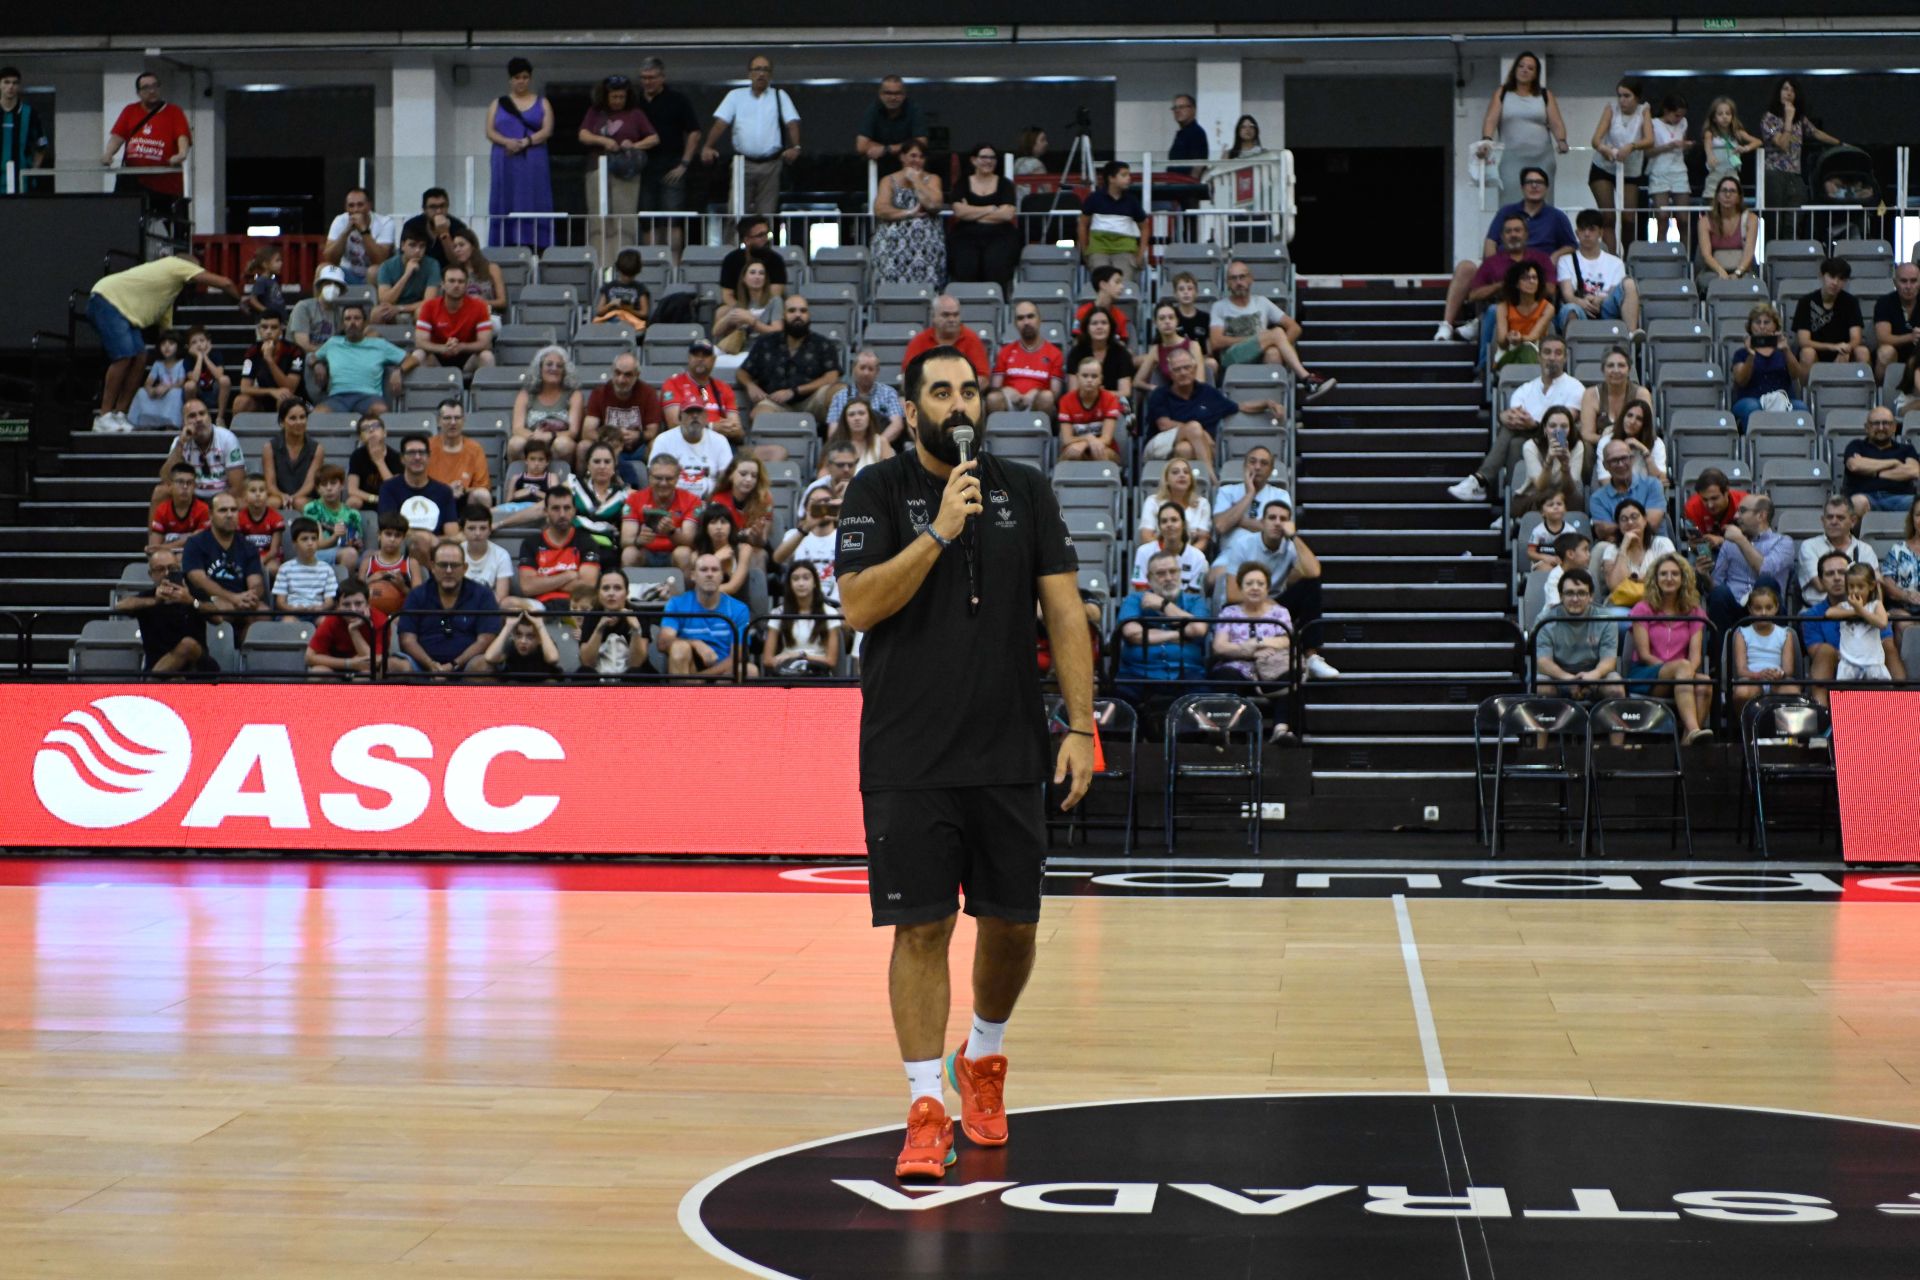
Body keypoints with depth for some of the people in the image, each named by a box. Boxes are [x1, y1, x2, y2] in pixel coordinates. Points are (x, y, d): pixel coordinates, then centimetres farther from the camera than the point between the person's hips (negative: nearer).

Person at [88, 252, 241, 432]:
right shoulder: (178, 265, -2)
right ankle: (104, 418, -17)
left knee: (140, 357, 4)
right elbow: (225, 283, -5)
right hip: (106, 298, -10)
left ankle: (118, 416, 6)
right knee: (124, 356, -20)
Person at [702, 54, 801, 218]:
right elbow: (720, 123, 1)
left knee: (767, 213, 0)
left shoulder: (780, 96, 12)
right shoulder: (735, 96, 11)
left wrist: (795, 147, -18)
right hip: (743, 164, 0)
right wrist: (708, 147, -15)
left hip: (771, 165, 0)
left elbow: (792, 123, 1)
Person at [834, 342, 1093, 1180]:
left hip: (1009, 754, 3)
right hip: (908, 757, -3)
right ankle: (927, 1109, 5)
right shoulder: (880, 492, 0)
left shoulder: (1025, 491, 7)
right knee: (921, 927, -3)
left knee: (1012, 923, 9)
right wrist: (939, 532, -19)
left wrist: (1081, 725, -2)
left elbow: (1064, 610, 5)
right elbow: (857, 607, -10)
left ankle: (983, 1059, 35)